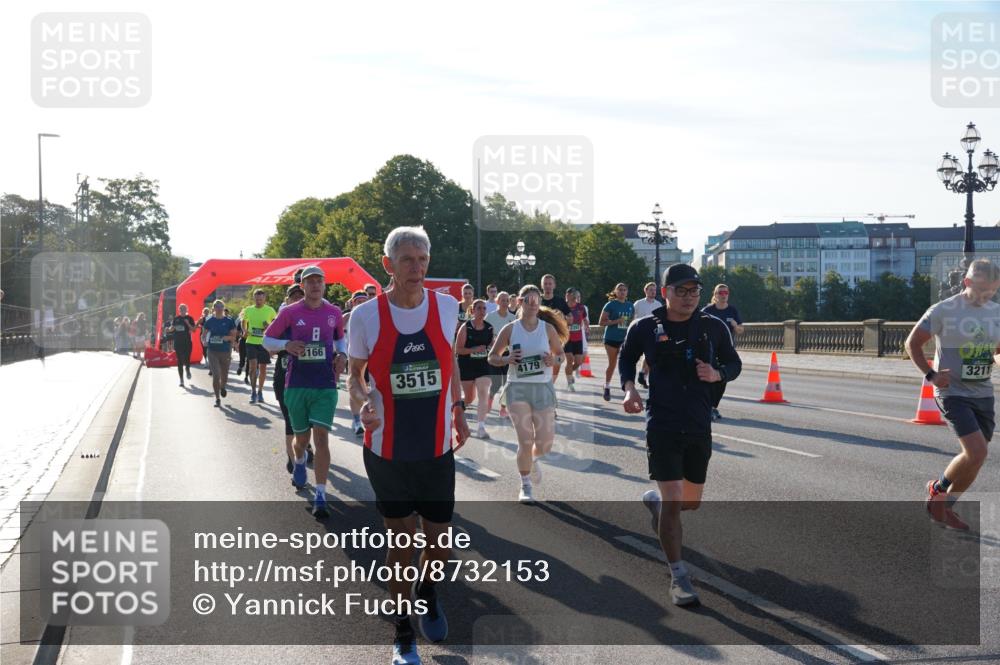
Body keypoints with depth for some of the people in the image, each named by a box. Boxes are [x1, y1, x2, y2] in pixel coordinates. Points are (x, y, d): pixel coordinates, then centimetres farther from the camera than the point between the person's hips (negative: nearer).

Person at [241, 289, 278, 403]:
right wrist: (245, 331, 0)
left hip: (264, 343, 0)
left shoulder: (270, 310, -3)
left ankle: (260, 392, 24)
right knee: (253, 365, -14)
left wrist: (270, 327, -13)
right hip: (251, 342, 0)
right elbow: (244, 322, 20)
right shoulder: (248, 310, 2)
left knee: (263, 368, 9)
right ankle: (253, 391, -3)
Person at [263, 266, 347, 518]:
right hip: (296, 386, 0)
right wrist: (286, 344, -15)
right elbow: (266, 339, 4)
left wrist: (342, 354, 1)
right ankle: (299, 462, 50)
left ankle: (320, 497, -8)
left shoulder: (334, 313, 4)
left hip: (326, 386, 0)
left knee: (321, 437, -10)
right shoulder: (289, 312, -3)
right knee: (302, 438, 13)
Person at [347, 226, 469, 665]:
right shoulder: (366, 316, -10)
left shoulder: (446, 306, -4)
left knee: (440, 539, 8)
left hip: (438, 448, 2)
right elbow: (356, 375, 1)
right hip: (388, 450, -2)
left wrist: (458, 407, 10)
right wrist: (364, 402, -19)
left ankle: (427, 593, 43)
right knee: (401, 536, 7)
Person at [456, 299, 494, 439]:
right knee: (470, 398, 11)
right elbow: (458, 349, -11)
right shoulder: (466, 327, -9)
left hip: (484, 366, 2)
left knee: (483, 394, -14)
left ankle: (481, 427, -16)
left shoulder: (489, 328, 2)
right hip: (466, 366, -2)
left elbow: (492, 345, 18)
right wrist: (475, 350, -23)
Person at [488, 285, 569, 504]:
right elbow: (492, 357, 5)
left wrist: (553, 360, -14)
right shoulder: (510, 329, -1)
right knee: (525, 440, -9)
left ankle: (534, 460, 39)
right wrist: (507, 359, -16)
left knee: (545, 444, 1)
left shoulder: (548, 329, 1)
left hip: (543, 388, 2)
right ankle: (525, 487, 9)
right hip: (518, 388, -2)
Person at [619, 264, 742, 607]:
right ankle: (678, 576, 4)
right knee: (673, 502, -10)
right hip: (662, 425, -3)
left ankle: (655, 500, 50)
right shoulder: (645, 328, -5)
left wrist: (717, 374, -11)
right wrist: (629, 387, -6)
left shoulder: (714, 327, -1)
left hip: (699, 427, 3)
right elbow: (626, 358, 12)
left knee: (692, 502, 15)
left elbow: (734, 363, 11)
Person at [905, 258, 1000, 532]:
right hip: (952, 393, -6)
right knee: (977, 452, -18)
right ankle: (938, 488, 8)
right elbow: (912, 343, -2)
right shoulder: (943, 311, -11)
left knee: (974, 457, 8)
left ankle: (943, 507, 27)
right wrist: (931, 374, -13)